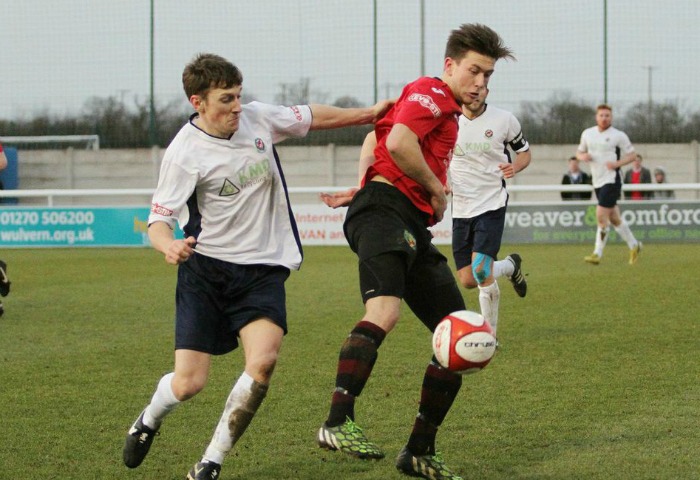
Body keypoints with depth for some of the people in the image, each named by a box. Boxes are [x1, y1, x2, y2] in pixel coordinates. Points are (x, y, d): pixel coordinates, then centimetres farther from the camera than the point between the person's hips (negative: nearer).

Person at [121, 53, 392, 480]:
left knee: (264, 360, -22)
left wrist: (369, 114, 20)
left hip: (263, 268, 3)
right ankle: (148, 421, 33)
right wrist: (169, 246, -37)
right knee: (188, 384, -6)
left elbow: (311, 117, 16)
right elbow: (159, 219, -15)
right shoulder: (185, 153, -15)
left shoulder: (258, 119, -2)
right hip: (206, 268, -3)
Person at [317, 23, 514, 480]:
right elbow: (398, 142, -19)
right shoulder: (431, 93, -1)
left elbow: (376, 131, 39)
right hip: (387, 209, -10)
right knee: (385, 311, -34)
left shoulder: (446, 109, 30)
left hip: (413, 230, 10)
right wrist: (437, 189, -7)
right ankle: (338, 424, -44)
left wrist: (361, 188, 29)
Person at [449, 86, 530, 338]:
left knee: (481, 270, -21)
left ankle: (489, 335, 2)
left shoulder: (504, 120, -5)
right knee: (467, 281, 6)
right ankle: (510, 265, 37)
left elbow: (524, 152, 9)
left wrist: (515, 166, -14)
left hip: (492, 203, -3)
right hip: (461, 207, 3)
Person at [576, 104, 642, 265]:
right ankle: (634, 246, 29)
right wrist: (583, 156, -4)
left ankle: (597, 254, -13)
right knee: (614, 218, 13)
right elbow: (579, 151, 20)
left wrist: (617, 163, -16)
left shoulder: (619, 136, -6)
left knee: (601, 215, -16)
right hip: (597, 181, 6)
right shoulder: (587, 134, 9)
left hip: (612, 180, -6)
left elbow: (632, 155, -1)